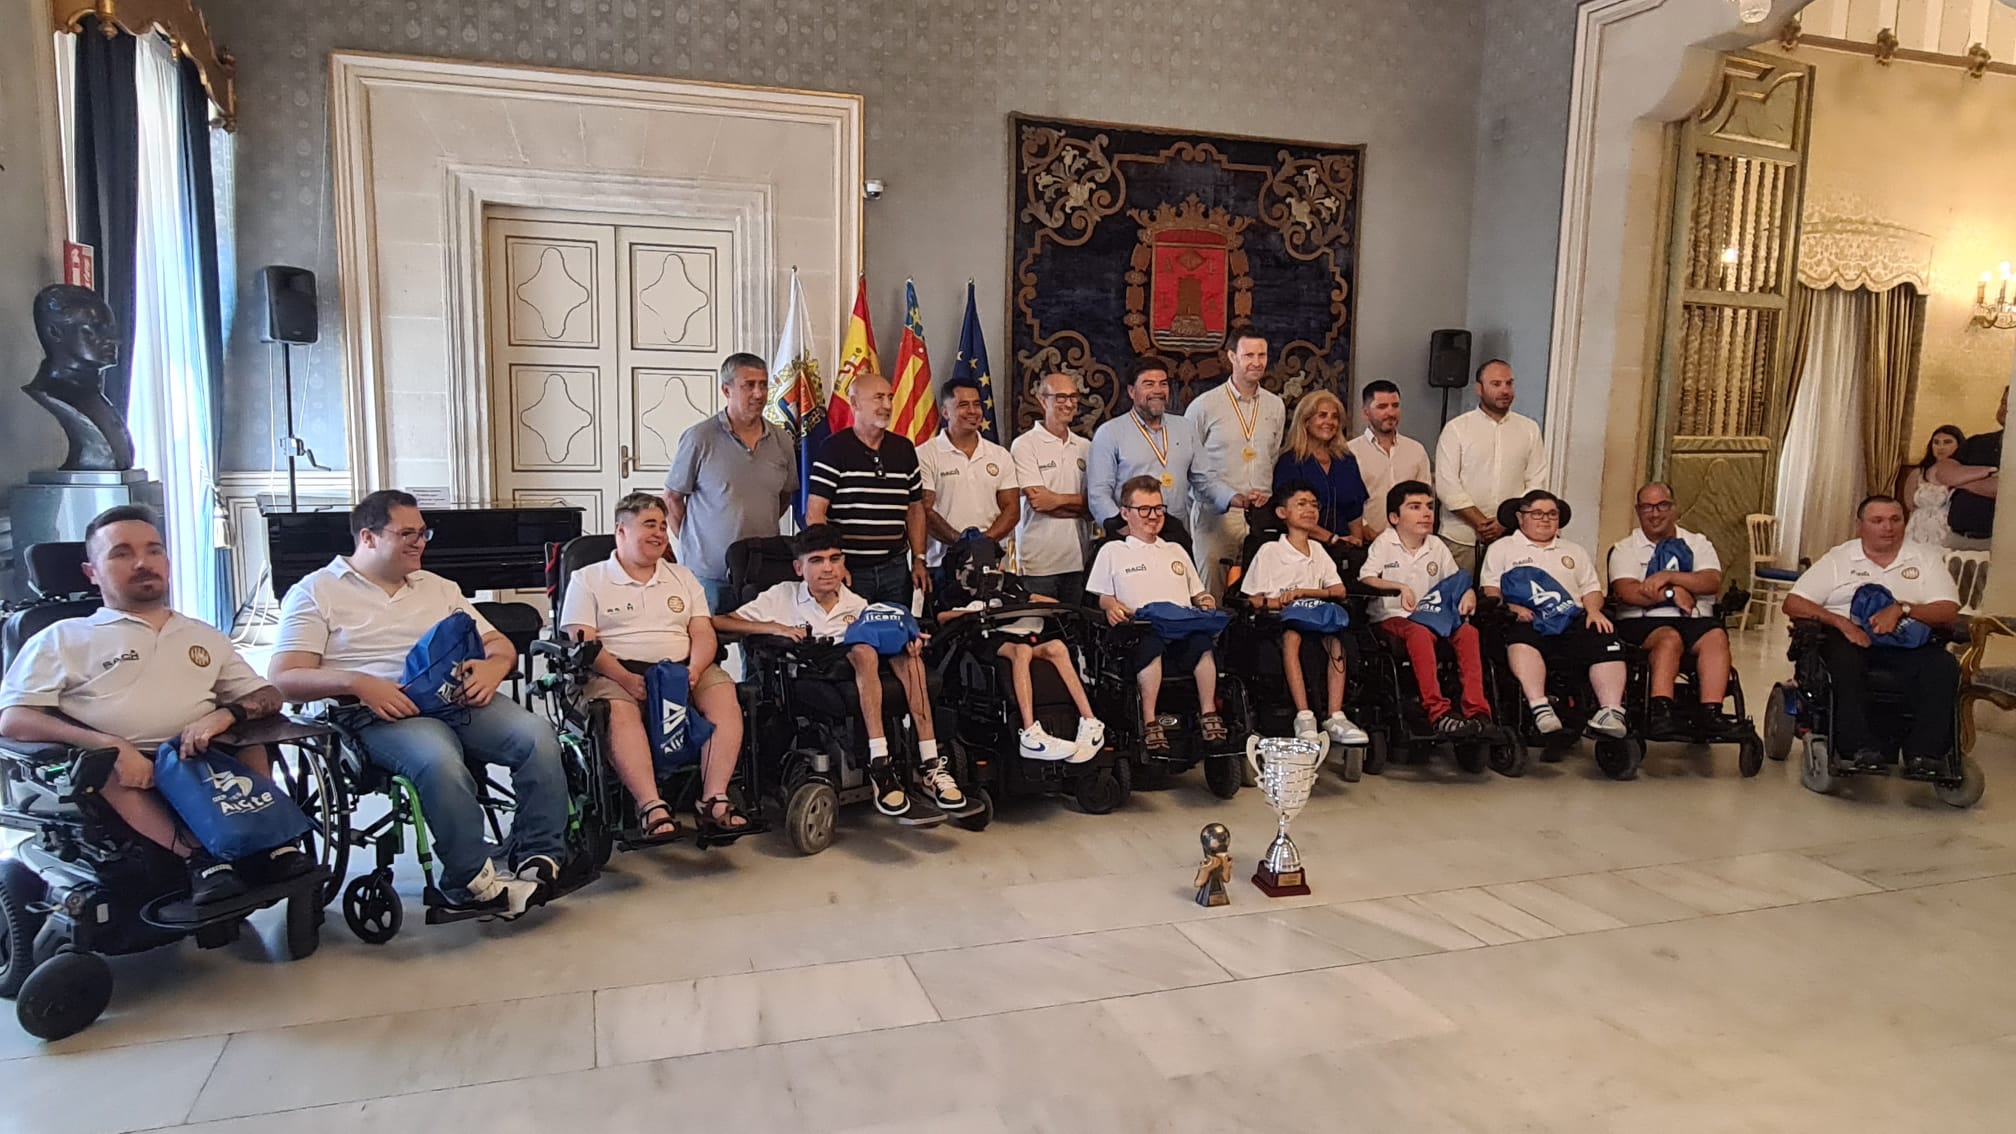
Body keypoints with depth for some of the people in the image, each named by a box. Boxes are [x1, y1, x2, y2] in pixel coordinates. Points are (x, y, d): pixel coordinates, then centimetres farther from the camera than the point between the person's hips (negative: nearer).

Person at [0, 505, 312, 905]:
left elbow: (269, 696, 18)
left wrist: (226, 715, -8)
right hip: (113, 776, -4)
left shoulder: (204, 636, 25)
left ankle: (270, 840, -35)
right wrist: (110, 745, -20)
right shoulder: (64, 639, 13)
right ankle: (200, 856, -44)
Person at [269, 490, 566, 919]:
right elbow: (284, 678, -2)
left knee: (537, 735, -24)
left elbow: (501, 645, 23)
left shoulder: (437, 587, 25)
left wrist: (493, 666, -3)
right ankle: (473, 884, -28)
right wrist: (358, 683, -19)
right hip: (379, 712, -5)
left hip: (460, 698, 5)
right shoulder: (316, 592, 10)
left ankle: (540, 859, -19)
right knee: (439, 760, -38)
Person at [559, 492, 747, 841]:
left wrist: (694, 670, -11)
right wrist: (626, 678, -19)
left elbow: (703, 634, 12)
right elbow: (582, 642, -2)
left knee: (724, 694, -27)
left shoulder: (683, 578, 23)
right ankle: (651, 807, -43)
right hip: (618, 671, -3)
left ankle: (713, 800, -32)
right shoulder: (587, 580, 11)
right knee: (619, 710, -37)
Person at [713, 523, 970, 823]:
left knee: (905, 651, -25)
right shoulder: (782, 597, 11)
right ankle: (880, 768, -41)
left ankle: (929, 763, -32)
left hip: (858, 679, 4)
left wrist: (909, 642, -13)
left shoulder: (858, 606, 22)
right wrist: (774, 627, -11)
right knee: (864, 650, -32)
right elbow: (718, 622, 3)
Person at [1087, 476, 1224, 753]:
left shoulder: (1176, 551, 34)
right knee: (1151, 642, -41)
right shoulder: (1113, 551, 21)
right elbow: (1102, 598, 15)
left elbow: (1197, 593, 33)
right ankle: (1149, 722, -37)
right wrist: (1112, 605, -8)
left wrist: (1206, 601, 9)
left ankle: (1209, 714, -30)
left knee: (1202, 640, -35)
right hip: (1142, 627, -3)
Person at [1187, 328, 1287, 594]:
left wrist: (1269, 496, 2)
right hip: (1216, 514, -3)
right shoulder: (1204, 406, -1)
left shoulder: (1276, 406, 13)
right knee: (1213, 599, -4)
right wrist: (1231, 498, -9)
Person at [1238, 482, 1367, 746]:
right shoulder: (1270, 551, 5)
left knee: (1336, 637, -29)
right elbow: (1253, 600, 1)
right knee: (1292, 635, -37)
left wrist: (1304, 591, -8)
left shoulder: (1317, 549, 20)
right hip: (1279, 620, -4)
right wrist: (1281, 601, -18)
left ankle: (1335, 717, -33)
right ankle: (1304, 716, -41)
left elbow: (1339, 591, 9)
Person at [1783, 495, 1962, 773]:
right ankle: (1860, 749, -39)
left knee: (1943, 666, -29)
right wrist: (1840, 622, -15)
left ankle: (1924, 755, -31)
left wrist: (1902, 609, -16)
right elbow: (1793, 604, 1)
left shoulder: (1925, 558, 15)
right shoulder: (1838, 559, 11)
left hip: (1906, 644, 2)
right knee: (1845, 660, -36)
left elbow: (1949, 612, 2)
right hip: (1848, 637, -2)